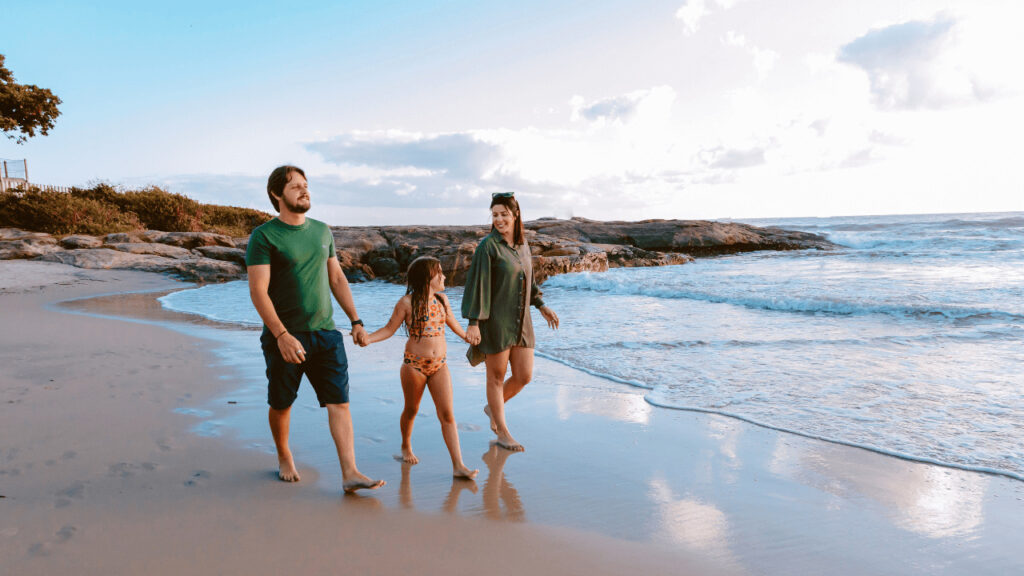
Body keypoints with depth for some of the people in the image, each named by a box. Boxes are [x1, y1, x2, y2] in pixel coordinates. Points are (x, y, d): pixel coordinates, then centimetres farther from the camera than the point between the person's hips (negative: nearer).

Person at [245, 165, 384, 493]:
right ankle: (284, 457, 37)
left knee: (339, 402, -4)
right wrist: (281, 335, -22)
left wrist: (355, 320, 12)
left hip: (325, 332, 4)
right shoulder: (264, 236, -7)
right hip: (285, 336, -4)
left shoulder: (322, 231, 11)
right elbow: (258, 290, -14)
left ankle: (350, 473, -5)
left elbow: (337, 279, 17)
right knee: (281, 404, 12)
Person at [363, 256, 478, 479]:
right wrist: (366, 338, -17)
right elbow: (389, 329, -3)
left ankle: (458, 465, -6)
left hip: (439, 365, 3)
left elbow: (454, 323, 22)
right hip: (414, 364, -3)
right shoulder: (407, 303, -8)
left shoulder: (441, 299, 6)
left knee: (447, 413, -4)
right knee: (411, 410, 13)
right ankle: (406, 447, 41)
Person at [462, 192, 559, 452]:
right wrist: (473, 322, -18)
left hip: (520, 320, 6)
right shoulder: (488, 245, -12)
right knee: (497, 376, 6)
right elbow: (477, 283, -14)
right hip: (495, 320, -6)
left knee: (524, 376, 7)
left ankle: (492, 407, 35)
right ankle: (502, 432, 21)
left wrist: (541, 306, 19)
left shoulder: (522, 243, 8)